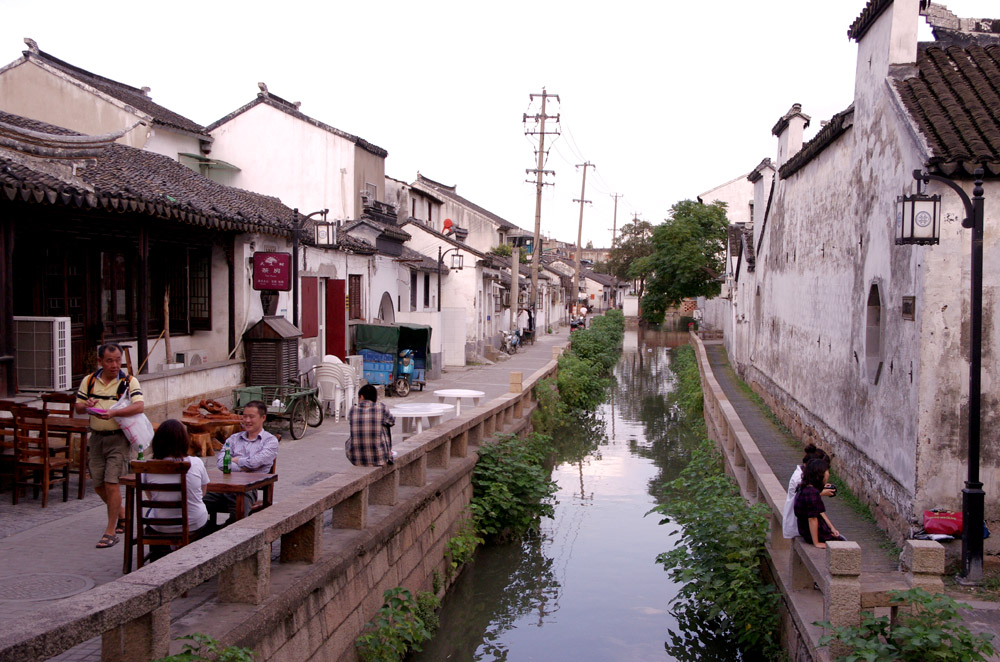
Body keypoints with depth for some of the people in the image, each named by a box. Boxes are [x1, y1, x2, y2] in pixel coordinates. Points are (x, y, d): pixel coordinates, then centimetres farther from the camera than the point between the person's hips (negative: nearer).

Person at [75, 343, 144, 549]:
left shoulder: (129, 382, -6)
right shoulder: (89, 381, 7)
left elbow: (139, 406, -20)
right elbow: (78, 407, 12)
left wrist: (114, 413, -33)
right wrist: (86, 405, -12)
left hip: (119, 438, -5)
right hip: (96, 437, 5)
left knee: (111, 483, -10)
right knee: (98, 484, 12)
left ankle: (111, 531, -2)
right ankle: (122, 514, 36)